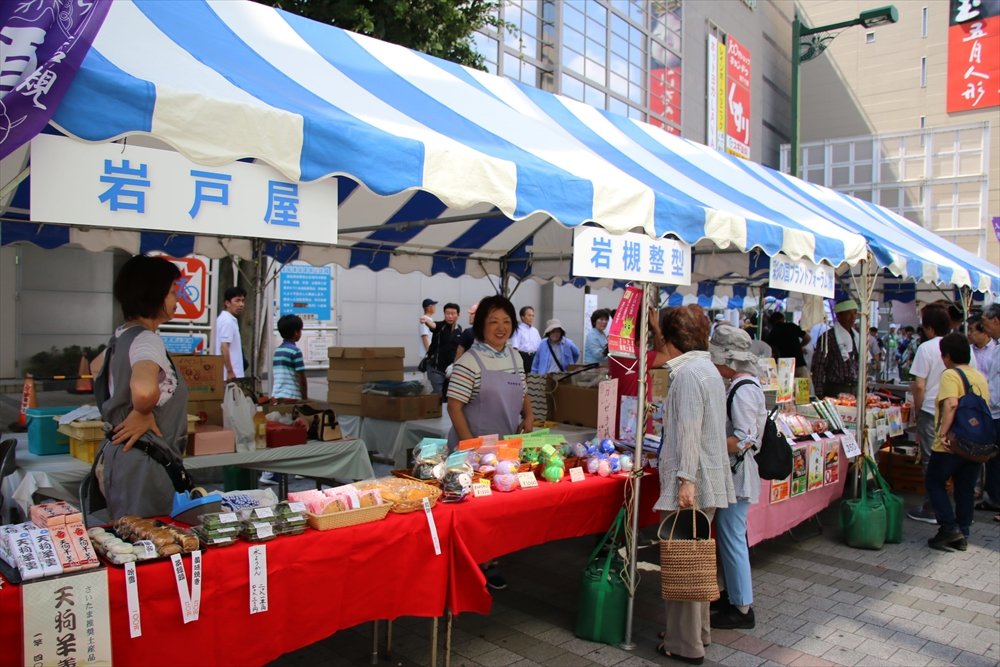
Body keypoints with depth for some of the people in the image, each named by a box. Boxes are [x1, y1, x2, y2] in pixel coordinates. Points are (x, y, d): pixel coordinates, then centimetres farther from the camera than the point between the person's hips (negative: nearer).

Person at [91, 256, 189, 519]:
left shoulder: (123, 335, 10)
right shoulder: (146, 339, -18)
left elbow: (96, 366, 33)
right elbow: (144, 388, -41)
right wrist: (142, 412, -19)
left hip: (125, 455, 10)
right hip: (142, 462, -10)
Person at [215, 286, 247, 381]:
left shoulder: (229, 319, 17)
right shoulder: (228, 321, -13)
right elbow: (224, 347, -20)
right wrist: (230, 372, -21)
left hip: (233, 373, 10)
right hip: (229, 375, -10)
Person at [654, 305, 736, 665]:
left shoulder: (688, 372, -15)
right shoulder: (707, 368, 15)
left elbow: (689, 431, -22)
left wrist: (686, 480, -24)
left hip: (690, 481, -10)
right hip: (709, 480, 10)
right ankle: (698, 630, 31)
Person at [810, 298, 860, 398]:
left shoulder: (856, 336, 12)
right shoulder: (827, 337, -10)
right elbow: (818, 367, -13)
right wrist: (819, 395, -15)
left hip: (855, 390, 6)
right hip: (835, 391, -6)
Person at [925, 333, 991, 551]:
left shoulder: (950, 374, -12)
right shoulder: (980, 377, 12)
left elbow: (951, 404, -26)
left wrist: (943, 433, -25)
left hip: (952, 444, -7)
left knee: (934, 482, 8)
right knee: (966, 488, 13)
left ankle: (949, 528, 1)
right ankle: (962, 536, 18)